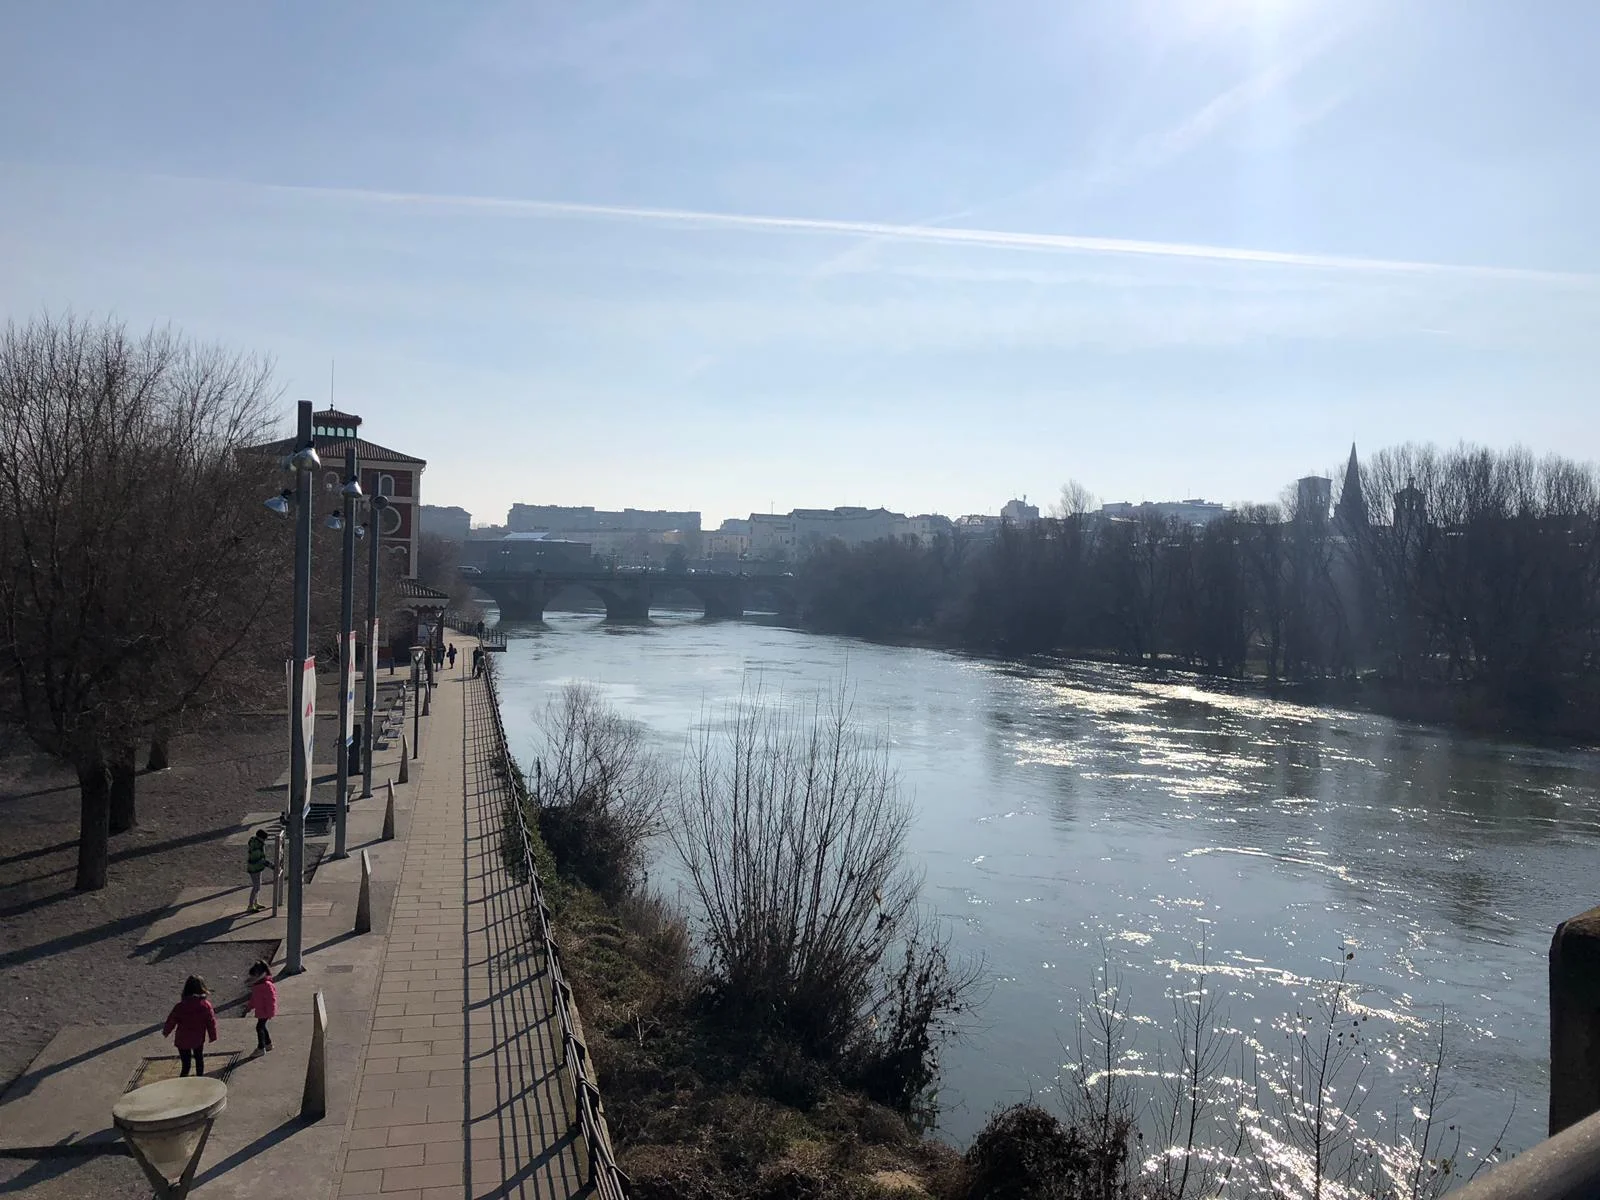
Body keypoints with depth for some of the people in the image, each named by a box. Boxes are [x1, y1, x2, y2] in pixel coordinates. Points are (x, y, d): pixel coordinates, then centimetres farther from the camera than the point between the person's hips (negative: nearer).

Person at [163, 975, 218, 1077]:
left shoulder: (180, 1006, -19)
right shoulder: (206, 1005, -14)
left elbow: (171, 1021, -6)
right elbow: (211, 1022, -6)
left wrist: (165, 1032, 15)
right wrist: (212, 1036, 9)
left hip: (182, 1041, -2)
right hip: (198, 1040, 2)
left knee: (186, 1064, 7)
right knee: (199, 1059, 22)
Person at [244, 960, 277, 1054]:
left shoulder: (267, 985, -25)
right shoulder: (256, 984, 4)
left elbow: (271, 999, -23)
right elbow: (253, 997, 19)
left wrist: (270, 1012, -20)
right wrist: (249, 1006, 21)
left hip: (265, 1011, -10)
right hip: (260, 1010, 10)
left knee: (259, 1027, -6)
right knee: (262, 1026, 19)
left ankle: (261, 1048, 5)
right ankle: (268, 1044, 35)